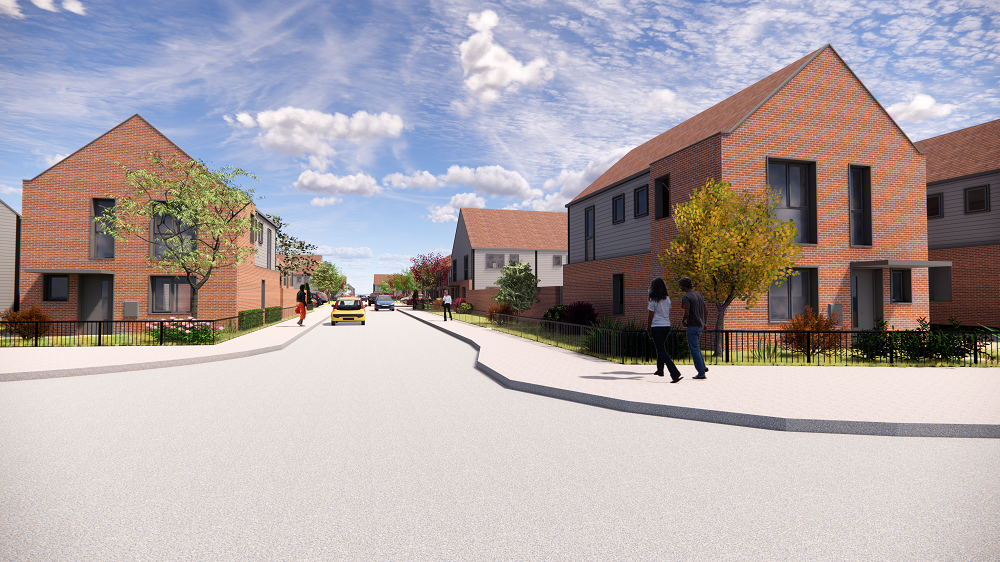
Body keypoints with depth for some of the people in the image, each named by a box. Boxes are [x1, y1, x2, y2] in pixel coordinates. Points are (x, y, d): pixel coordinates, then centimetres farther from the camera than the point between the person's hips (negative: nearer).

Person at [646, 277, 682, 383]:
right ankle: (660, 370, 37)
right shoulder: (667, 299, 6)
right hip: (667, 326, 7)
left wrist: (648, 329, 2)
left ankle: (675, 374, -20)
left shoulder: (653, 300, -11)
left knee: (662, 351, -7)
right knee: (661, 347, 25)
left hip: (657, 327, -7)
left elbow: (650, 316, -8)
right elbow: (668, 314, 15)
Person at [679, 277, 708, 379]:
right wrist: (704, 324, 26)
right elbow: (705, 311, 18)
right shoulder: (699, 295, 12)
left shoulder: (686, 297, -15)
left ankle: (701, 373, -1)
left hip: (692, 326, -9)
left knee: (694, 349, -3)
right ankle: (703, 367, 20)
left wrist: (683, 321, -3)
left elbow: (687, 313, -22)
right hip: (700, 325, 9)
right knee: (695, 346, 23)